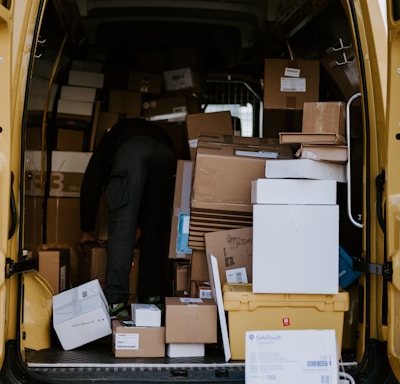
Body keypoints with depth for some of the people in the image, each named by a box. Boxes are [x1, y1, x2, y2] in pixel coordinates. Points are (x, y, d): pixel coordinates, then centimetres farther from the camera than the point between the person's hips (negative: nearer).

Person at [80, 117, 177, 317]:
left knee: (121, 225, -4)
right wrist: (140, 224, 51)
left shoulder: (110, 138, 40)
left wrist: (87, 229, 41)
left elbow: (90, 184, 33)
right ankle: (153, 296, 14)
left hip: (130, 150, -3)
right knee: (154, 228, 14)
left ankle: (116, 301, -13)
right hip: (166, 154, 3)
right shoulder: (158, 132, 47)